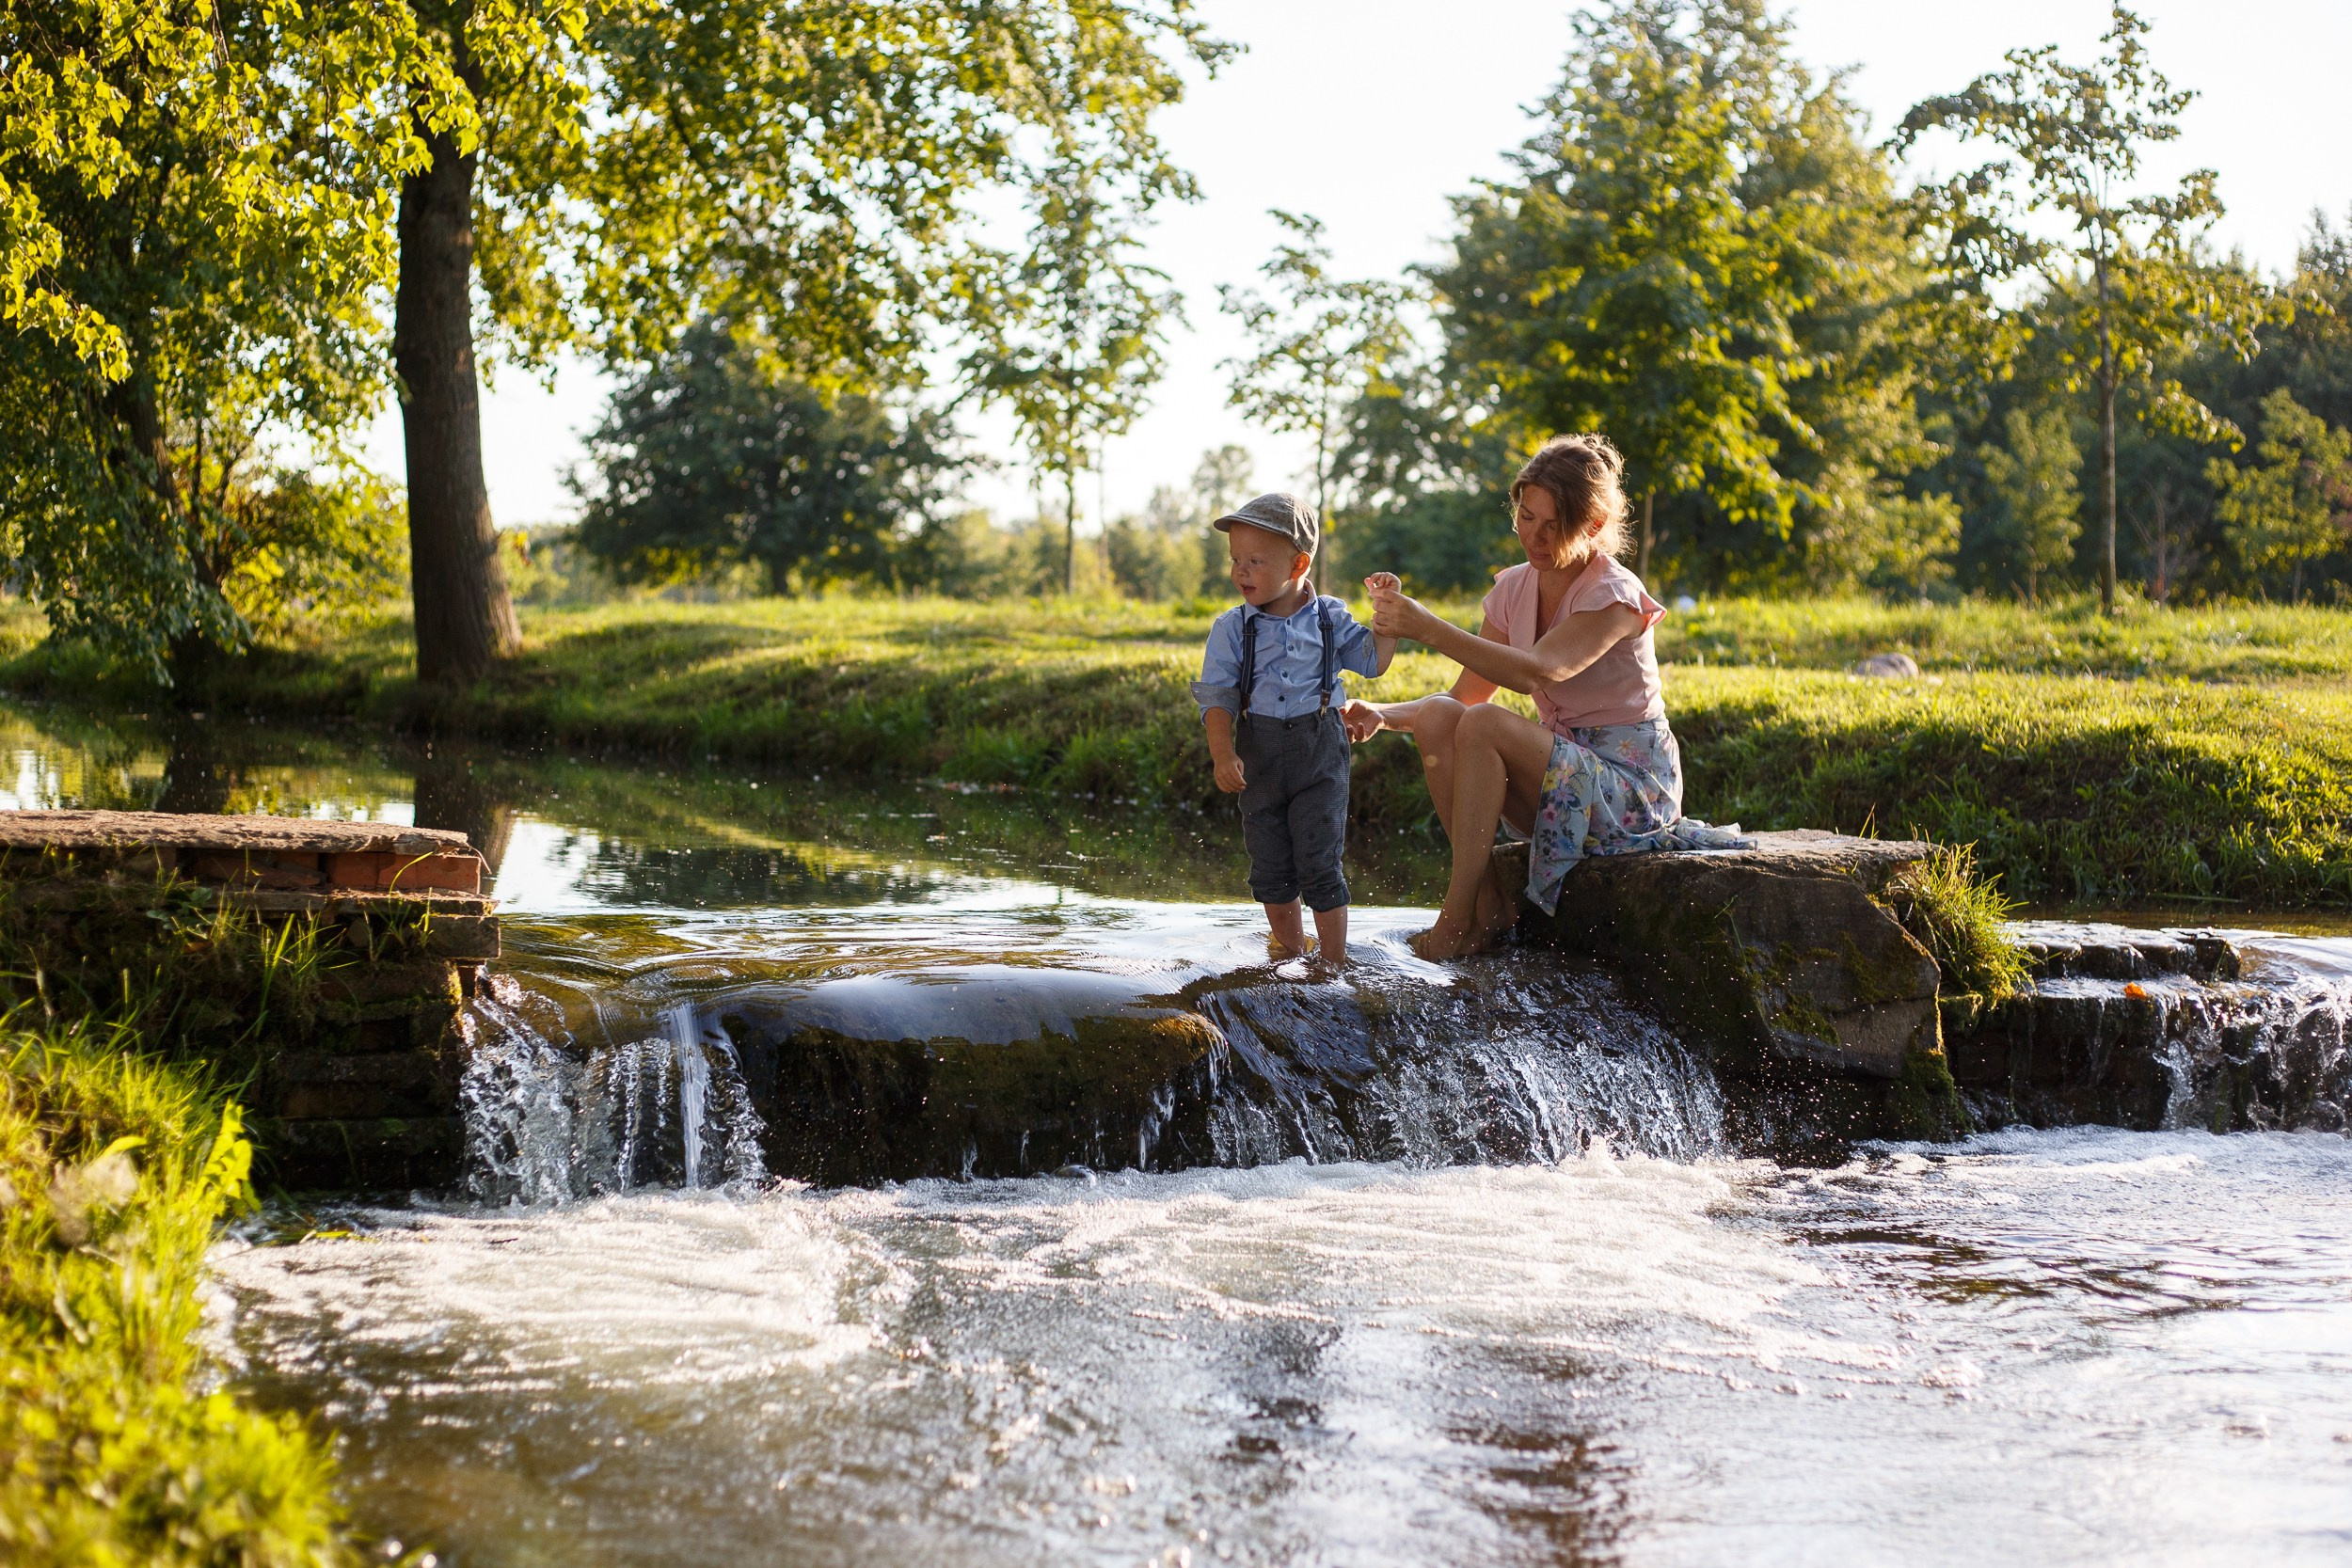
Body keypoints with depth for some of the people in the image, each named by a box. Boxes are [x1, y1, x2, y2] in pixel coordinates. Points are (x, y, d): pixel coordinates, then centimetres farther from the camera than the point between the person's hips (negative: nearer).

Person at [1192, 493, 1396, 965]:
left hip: (1320, 752, -2)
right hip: (1260, 755, 2)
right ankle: (1292, 957, 24)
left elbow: (1373, 661, 7)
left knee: (1319, 865, -3)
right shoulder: (1231, 629, -2)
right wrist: (1223, 755, -19)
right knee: (1270, 869, 8)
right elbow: (1217, 696, -6)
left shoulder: (1329, 618, 0)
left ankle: (1335, 963, 7)